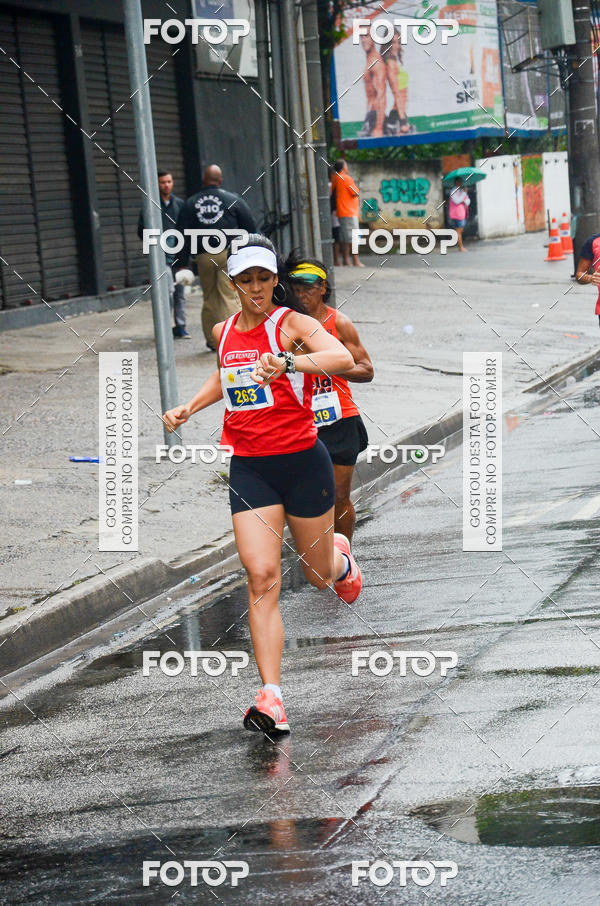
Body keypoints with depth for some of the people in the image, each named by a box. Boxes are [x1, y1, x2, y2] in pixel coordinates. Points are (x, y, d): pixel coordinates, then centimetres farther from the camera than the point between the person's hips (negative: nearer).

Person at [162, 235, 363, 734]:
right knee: (262, 576, -14)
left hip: (303, 462, -3)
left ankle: (341, 556, 54)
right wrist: (189, 407, 16)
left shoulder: (292, 323, -9)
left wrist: (287, 363, -43)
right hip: (248, 467, 3)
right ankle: (272, 699, -18)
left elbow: (344, 359, -29)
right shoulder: (224, 332, 8)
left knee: (319, 573, 13)